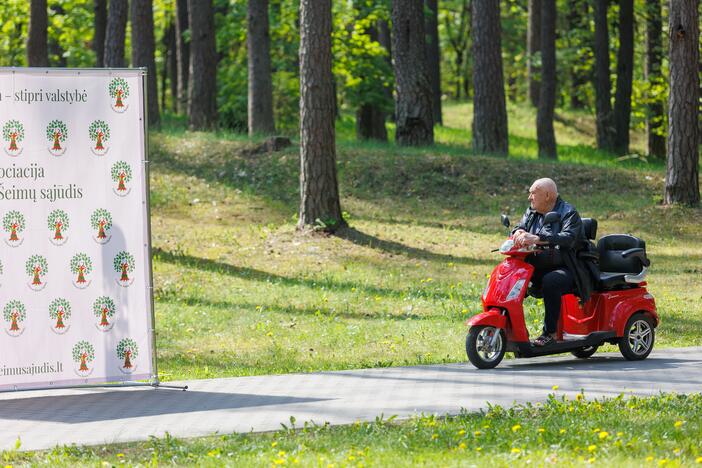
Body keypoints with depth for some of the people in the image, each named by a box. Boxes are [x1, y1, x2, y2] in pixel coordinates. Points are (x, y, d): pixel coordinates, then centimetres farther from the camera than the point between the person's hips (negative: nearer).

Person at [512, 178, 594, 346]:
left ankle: (550, 332, -31)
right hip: (538, 268, 7)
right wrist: (519, 233, -22)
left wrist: (537, 239, -38)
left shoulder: (568, 213, -7)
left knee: (551, 281, -37)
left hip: (565, 268, -7)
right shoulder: (532, 213, 16)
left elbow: (568, 238, -25)